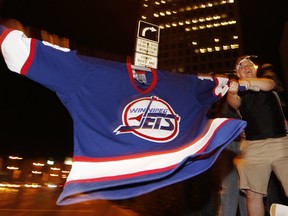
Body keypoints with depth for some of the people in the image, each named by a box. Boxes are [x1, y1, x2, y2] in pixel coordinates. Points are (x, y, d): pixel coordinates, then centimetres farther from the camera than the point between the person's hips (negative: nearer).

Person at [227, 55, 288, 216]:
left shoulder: (268, 76, 14)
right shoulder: (239, 91, 13)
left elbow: (269, 84, -11)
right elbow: (234, 102, -12)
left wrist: (252, 82, -34)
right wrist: (232, 92, -36)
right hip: (253, 147, 0)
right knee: (253, 195, -3)